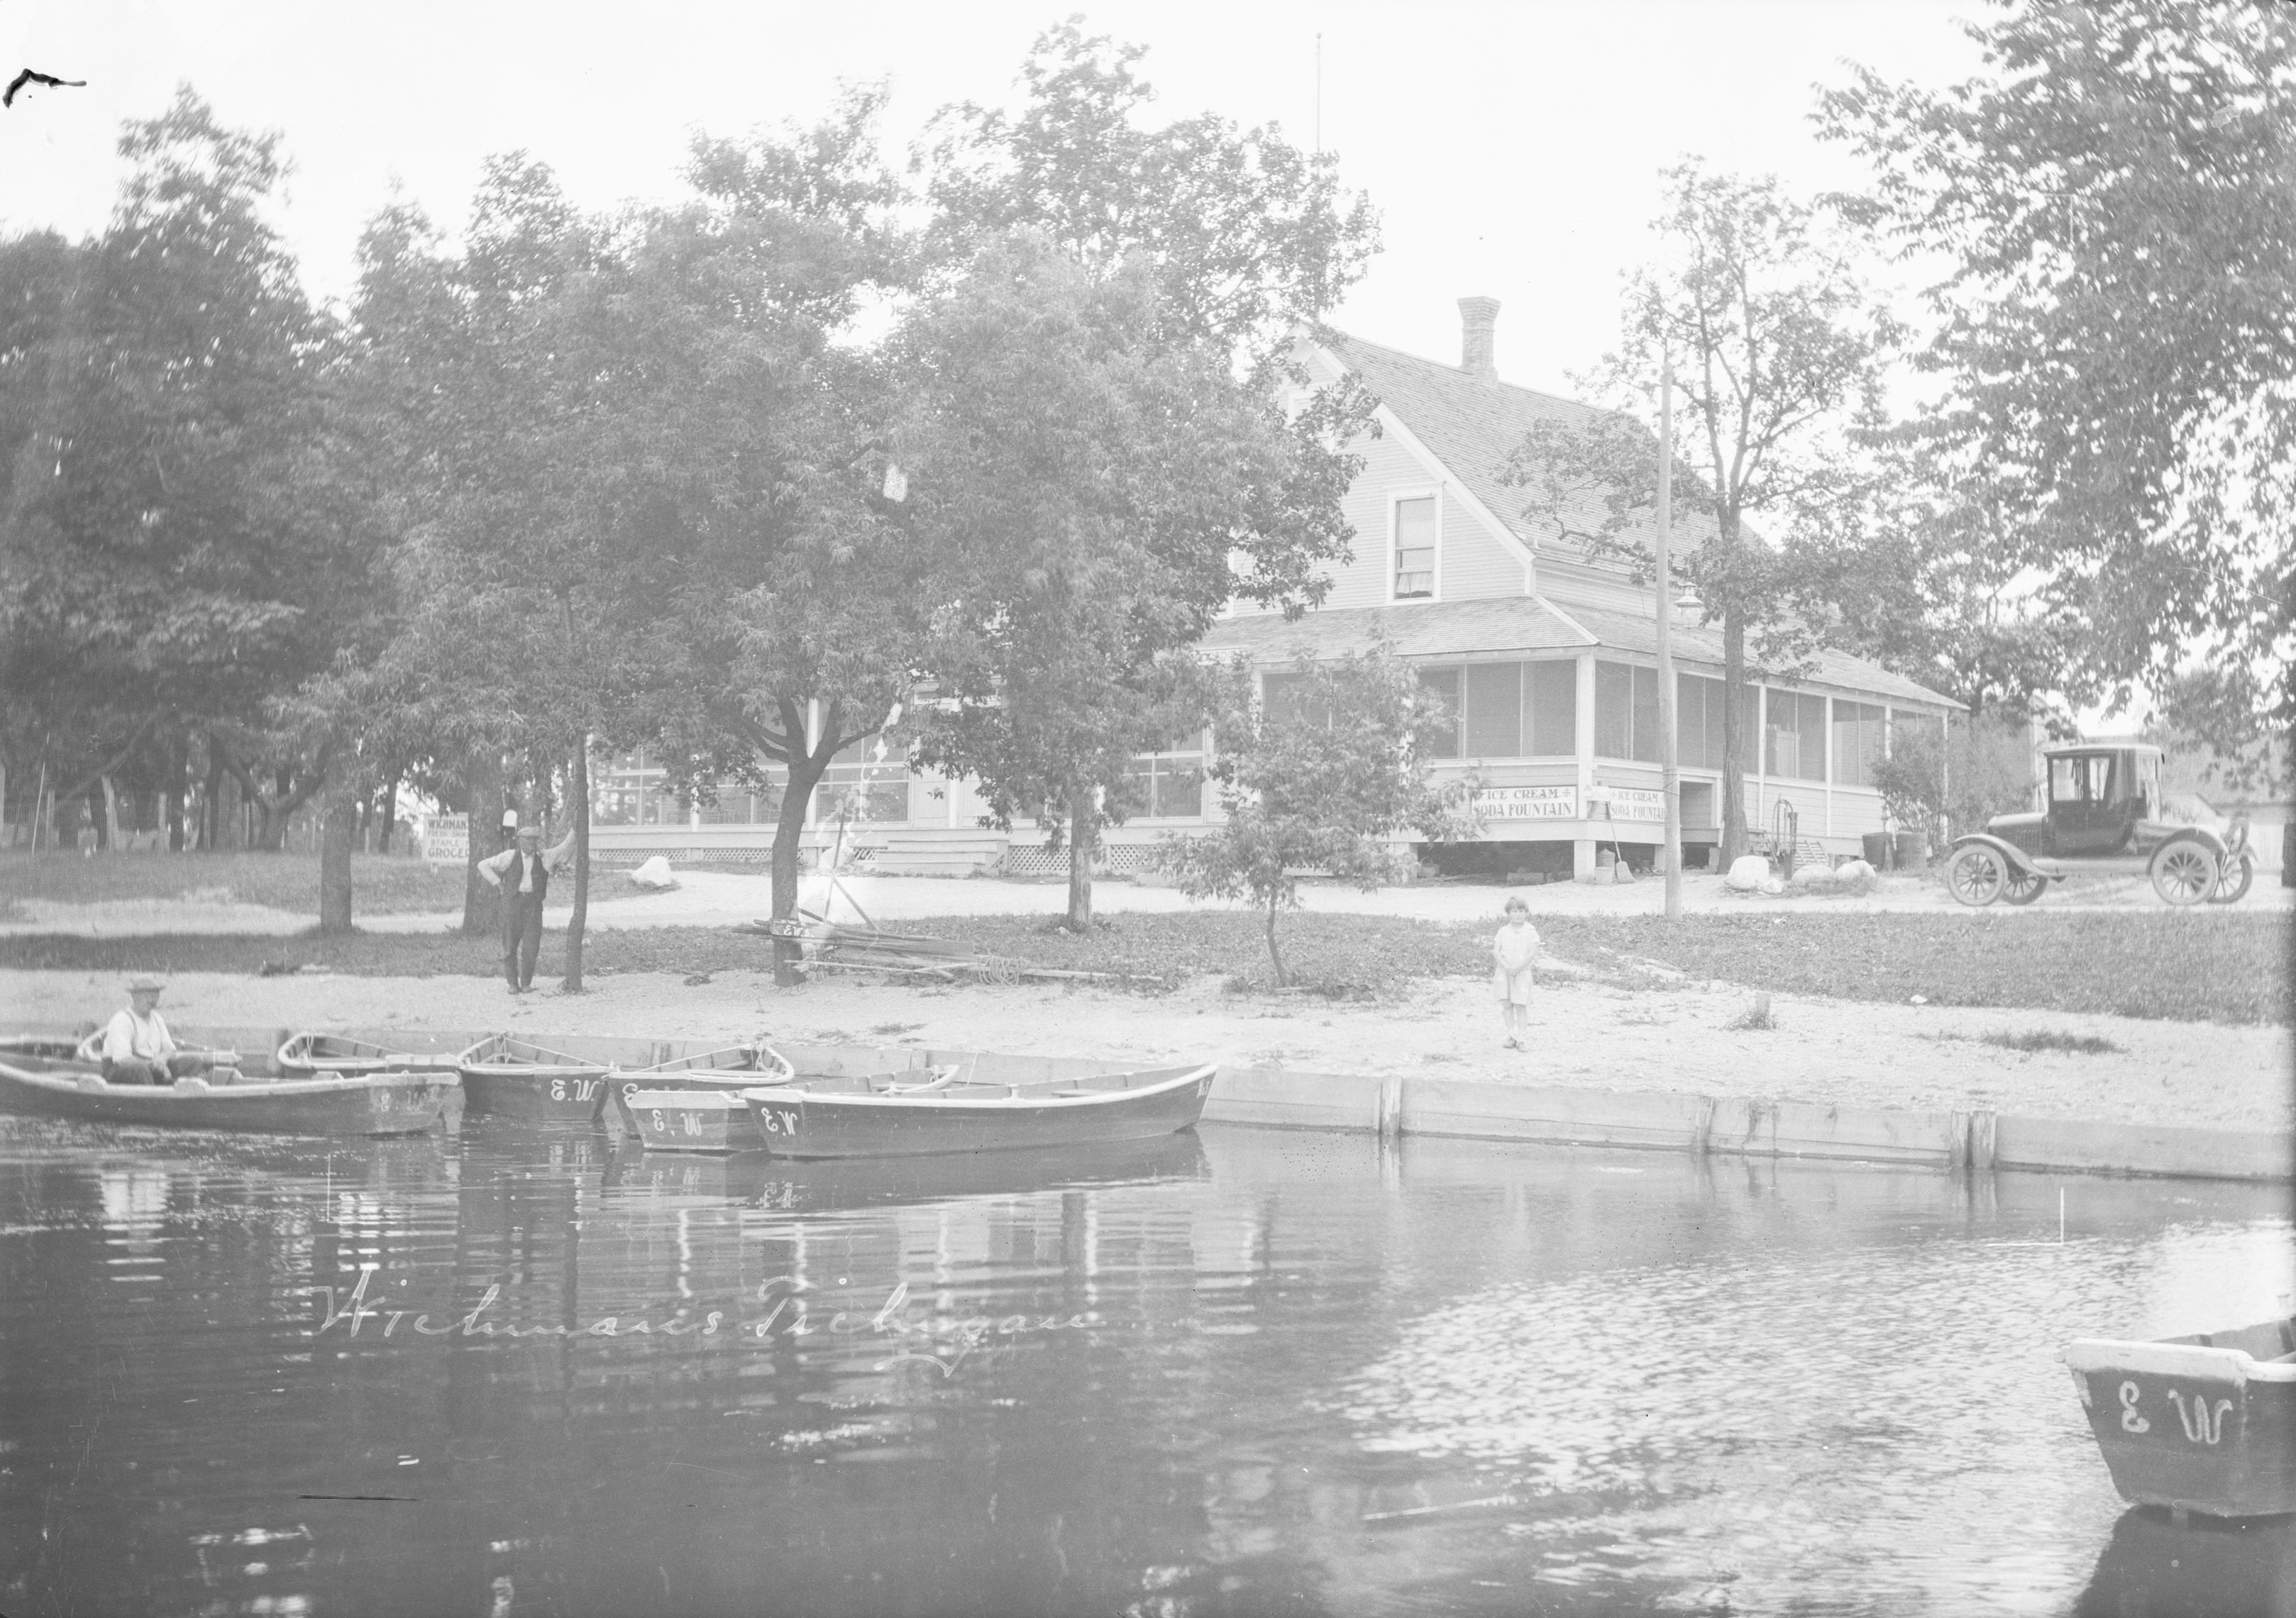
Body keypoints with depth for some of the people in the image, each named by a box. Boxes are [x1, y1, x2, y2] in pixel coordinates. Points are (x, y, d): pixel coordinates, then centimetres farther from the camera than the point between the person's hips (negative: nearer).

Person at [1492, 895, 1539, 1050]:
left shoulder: (1531, 932, -4)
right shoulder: (1503, 931, 4)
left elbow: (1533, 953, -11)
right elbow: (1496, 951, -2)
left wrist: (1517, 967, -18)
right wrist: (1506, 966, -16)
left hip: (1523, 972, -3)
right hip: (1504, 972, 3)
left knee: (1520, 1005, -4)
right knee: (1507, 1004, 1)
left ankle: (1520, 1038, 0)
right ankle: (1511, 1035, 9)